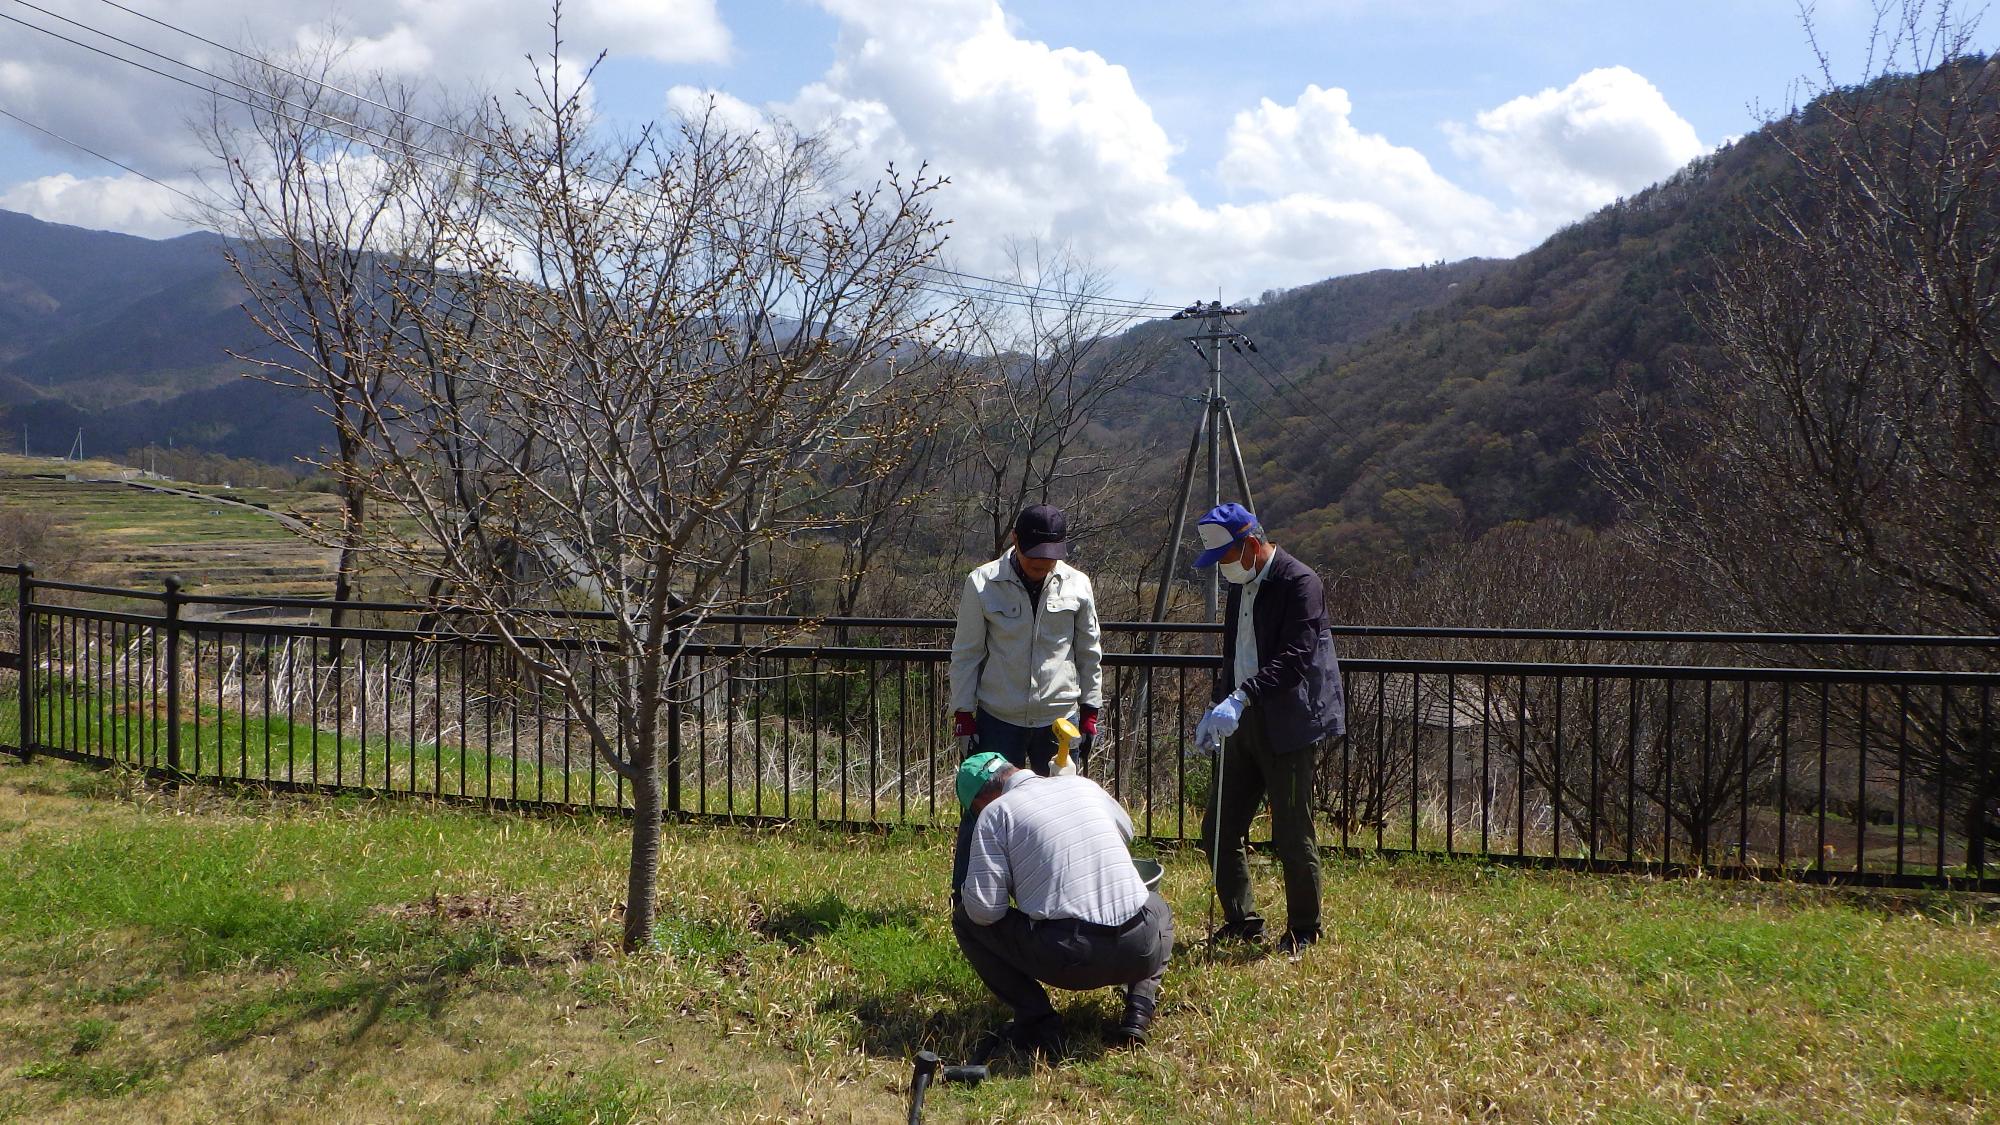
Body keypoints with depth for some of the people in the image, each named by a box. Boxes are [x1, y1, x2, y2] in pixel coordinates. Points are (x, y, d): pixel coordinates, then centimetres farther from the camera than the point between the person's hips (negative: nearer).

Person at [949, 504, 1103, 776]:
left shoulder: (1077, 585, 0)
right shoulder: (982, 583, -6)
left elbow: (1089, 654, 10)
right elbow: (966, 654, 0)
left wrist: (1089, 713, 9)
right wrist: (963, 714, -1)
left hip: (1060, 719, 2)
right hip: (998, 720, -1)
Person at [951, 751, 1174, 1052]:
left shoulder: (994, 812, 1)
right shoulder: (1083, 785, 16)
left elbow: (984, 909, -6)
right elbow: (1126, 834, 36)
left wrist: (964, 893, 16)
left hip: (1067, 961, -4)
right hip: (1142, 954, 5)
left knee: (966, 920, 17)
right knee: (1157, 906, 40)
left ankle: (1038, 1021, 8)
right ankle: (1139, 1007, 18)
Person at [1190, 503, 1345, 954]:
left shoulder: (1299, 583, -14)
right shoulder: (1241, 585, 13)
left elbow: (1295, 656, -26)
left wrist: (1240, 698, -34)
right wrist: (1220, 707, 15)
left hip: (1288, 727, -9)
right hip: (1245, 722, 9)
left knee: (1292, 837, 0)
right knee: (1218, 831, 10)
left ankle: (1303, 931, 17)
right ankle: (1242, 922, 24)